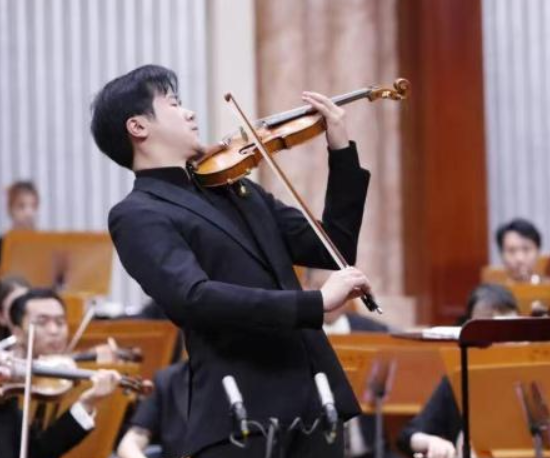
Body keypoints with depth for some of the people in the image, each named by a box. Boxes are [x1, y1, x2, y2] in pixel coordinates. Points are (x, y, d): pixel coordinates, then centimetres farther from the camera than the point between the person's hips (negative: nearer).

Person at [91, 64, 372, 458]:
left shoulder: (235, 187, 19)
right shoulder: (137, 216, -4)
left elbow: (332, 249, 18)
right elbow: (196, 298, -21)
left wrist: (342, 150, 9)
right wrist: (317, 302, -25)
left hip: (313, 400, 7)